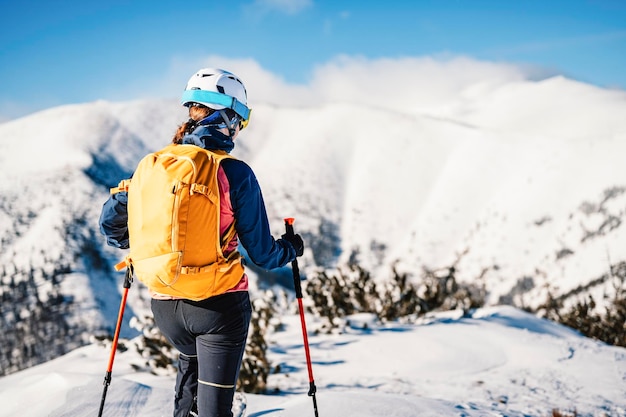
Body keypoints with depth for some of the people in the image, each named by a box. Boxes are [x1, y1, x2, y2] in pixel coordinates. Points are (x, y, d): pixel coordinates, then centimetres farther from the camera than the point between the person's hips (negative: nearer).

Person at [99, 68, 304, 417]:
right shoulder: (235, 173, -13)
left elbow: (111, 222, 7)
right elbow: (262, 254, -8)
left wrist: (135, 247, 29)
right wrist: (292, 248, 14)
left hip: (165, 306, 5)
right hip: (219, 304, -5)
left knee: (191, 359, 36)